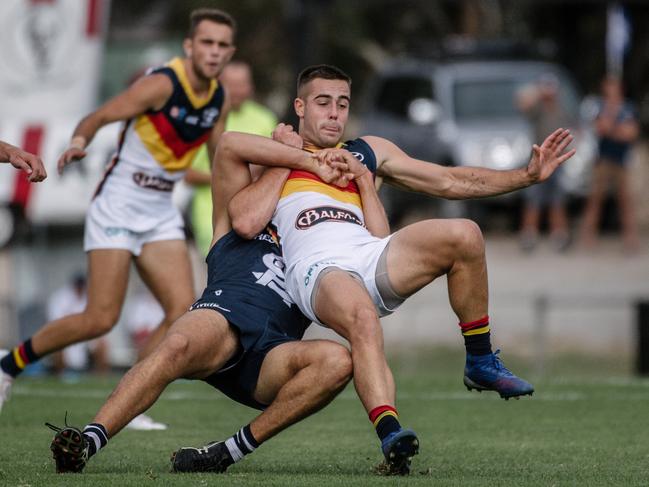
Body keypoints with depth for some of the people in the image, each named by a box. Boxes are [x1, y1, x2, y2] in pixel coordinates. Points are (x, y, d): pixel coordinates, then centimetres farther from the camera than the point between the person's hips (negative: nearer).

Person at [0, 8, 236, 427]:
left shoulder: (219, 100, 5)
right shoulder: (162, 84, -17)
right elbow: (98, 118, -16)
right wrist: (80, 142, -35)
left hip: (161, 213, 7)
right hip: (119, 207, -7)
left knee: (183, 309, -10)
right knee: (101, 319, -11)